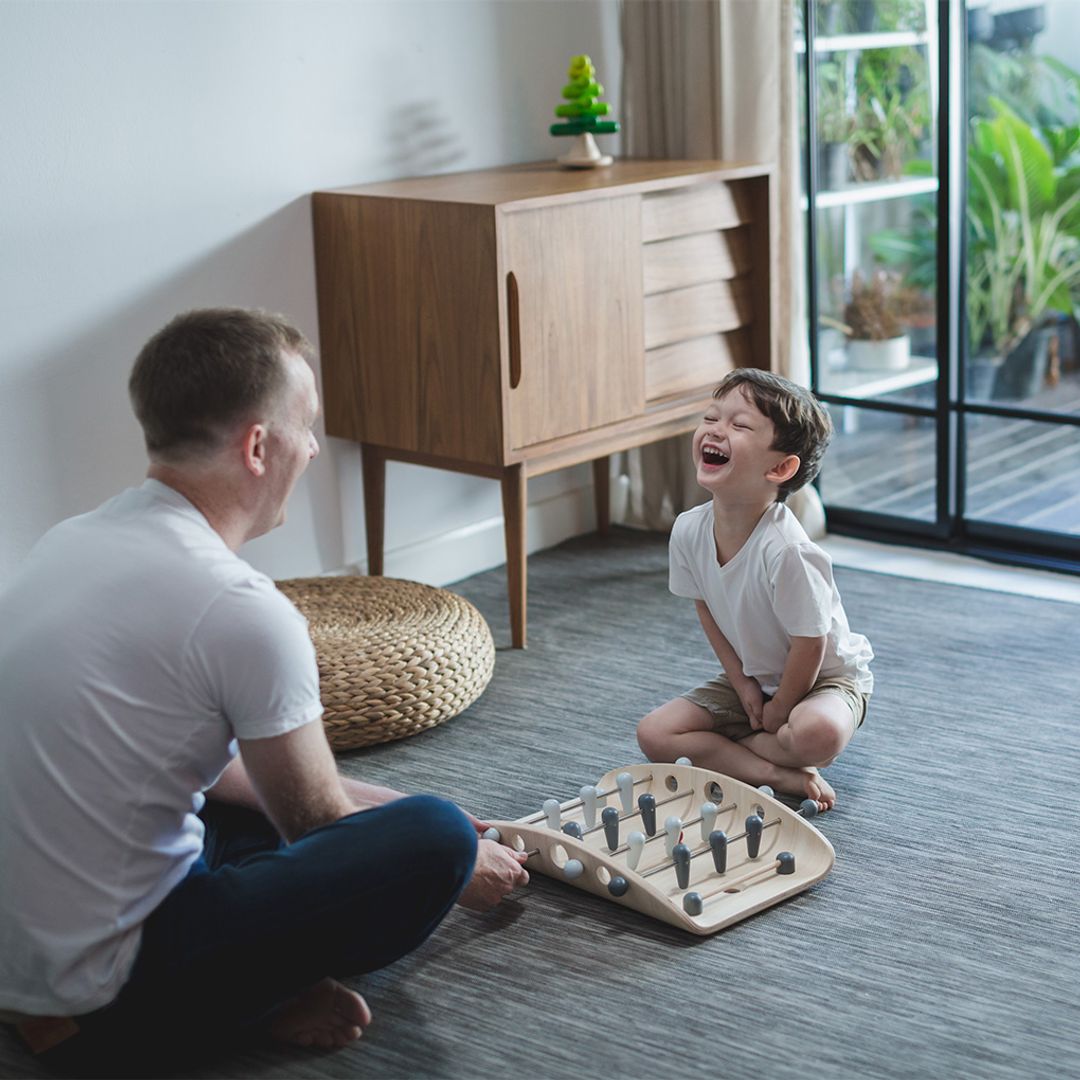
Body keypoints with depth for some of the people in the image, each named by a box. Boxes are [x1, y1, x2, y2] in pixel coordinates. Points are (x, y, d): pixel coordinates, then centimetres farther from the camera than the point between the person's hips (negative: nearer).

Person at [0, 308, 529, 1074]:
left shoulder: (74, 543, 5)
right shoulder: (241, 610, -22)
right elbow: (316, 827, -6)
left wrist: (380, 805, 22)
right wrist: (463, 868, 13)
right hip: (96, 994, -9)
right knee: (436, 839, -14)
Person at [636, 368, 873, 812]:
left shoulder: (785, 550, -34)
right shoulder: (688, 530, -15)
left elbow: (809, 645, -23)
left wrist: (778, 713, -12)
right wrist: (742, 684, -3)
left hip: (824, 676, -6)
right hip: (752, 677, 6)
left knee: (818, 733, -38)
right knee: (654, 734, -9)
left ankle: (717, 753, -10)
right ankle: (779, 775, -12)